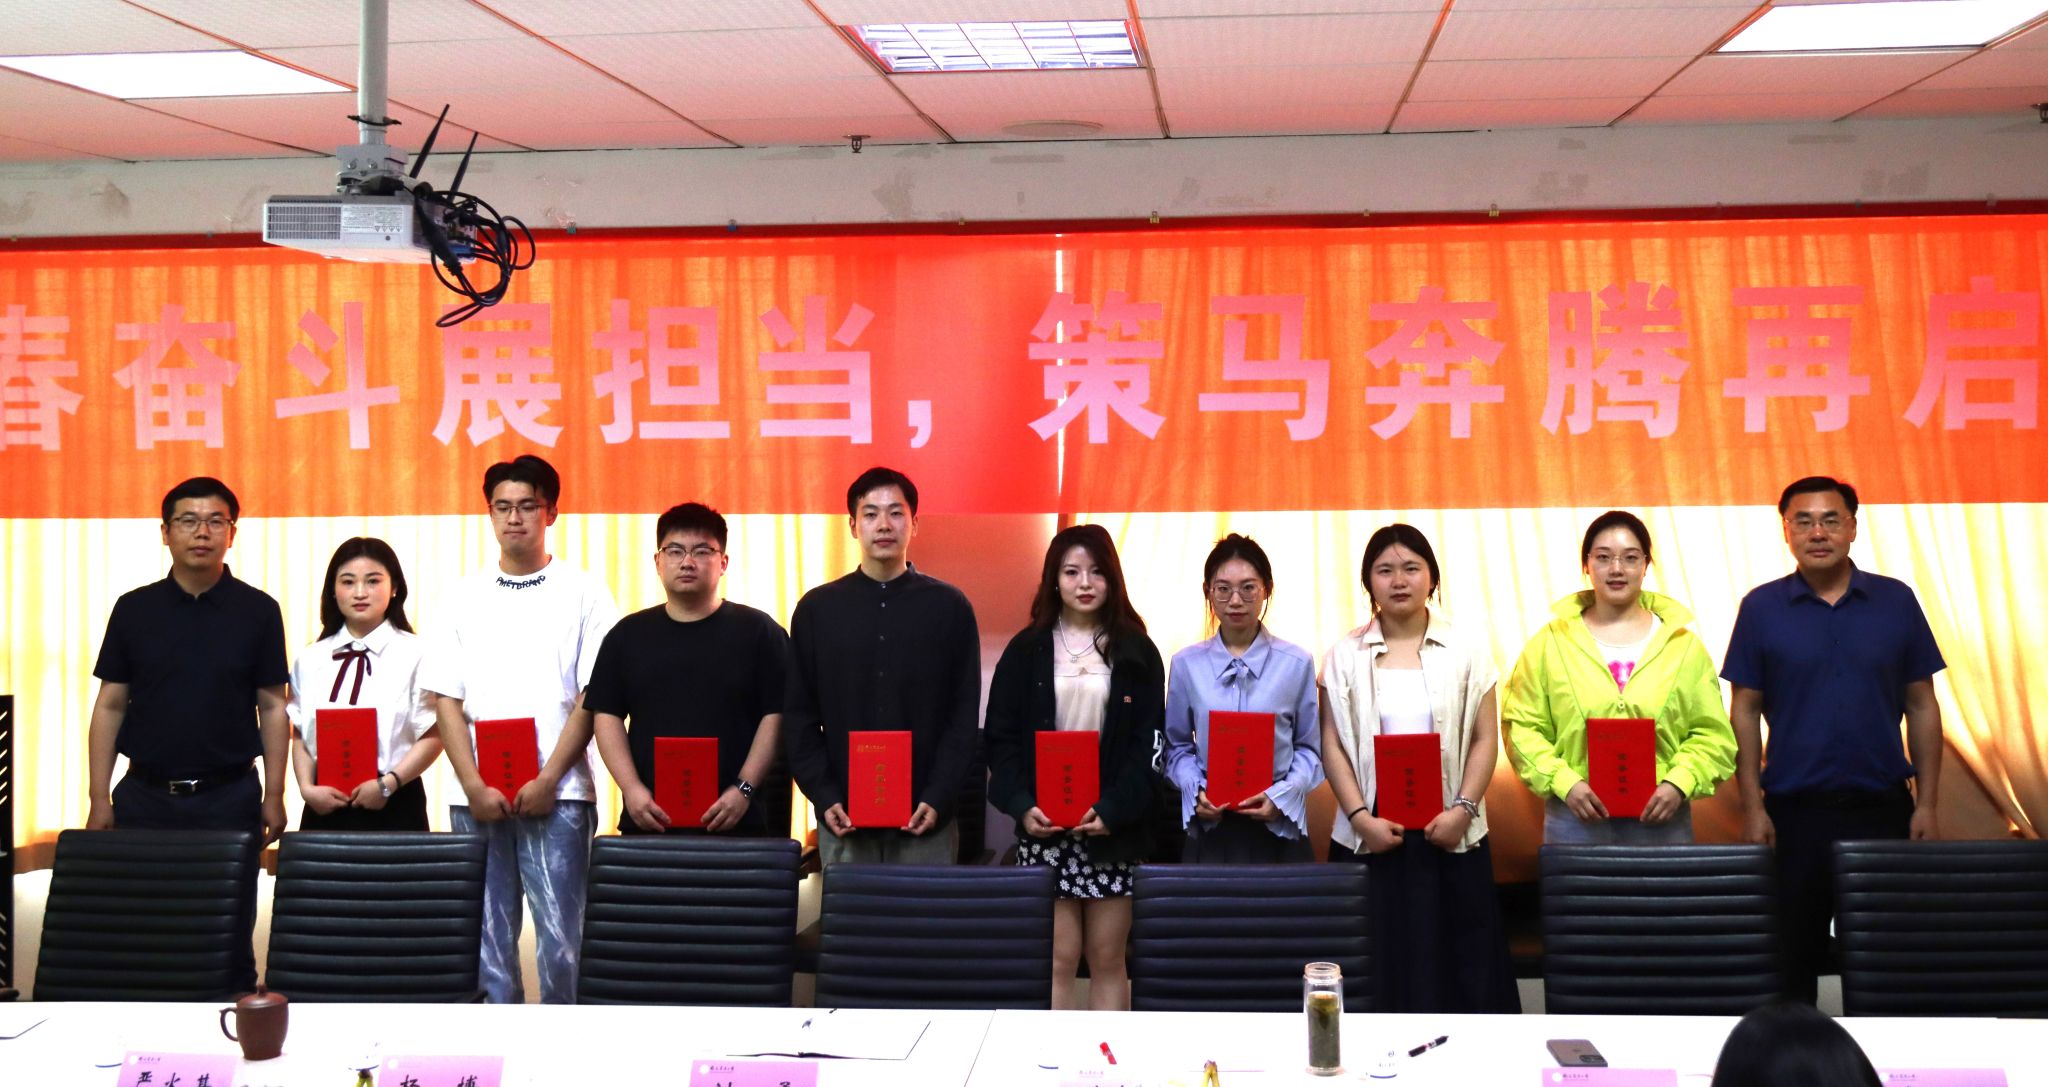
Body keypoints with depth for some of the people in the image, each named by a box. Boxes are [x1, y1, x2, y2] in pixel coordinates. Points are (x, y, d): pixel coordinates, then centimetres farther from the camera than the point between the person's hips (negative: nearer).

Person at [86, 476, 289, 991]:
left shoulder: (258, 611, 0)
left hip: (229, 796, -1)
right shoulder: (134, 609, 4)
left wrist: (274, 796, -2)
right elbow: (110, 706, 6)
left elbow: (272, 707, 2)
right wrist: (98, 799, 2)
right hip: (146, 795, 1)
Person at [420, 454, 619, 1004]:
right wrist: (475, 786, -5)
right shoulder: (465, 597, 11)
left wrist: (547, 781, -10)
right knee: (487, 937, 5)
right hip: (478, 797, 3)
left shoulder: (583, 592, 4)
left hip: (557, 794, -2)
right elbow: (446, 698, 7)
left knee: (560, 937, -4)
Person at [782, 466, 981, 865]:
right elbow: (799, 717, 5)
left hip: (925, 821, -1)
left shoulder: (950, 607, 4)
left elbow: (963, 716, 2)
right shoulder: (817, 608, 6)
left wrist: (939, 799, -9)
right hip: (844, 821, 1)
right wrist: (824, 798, -6)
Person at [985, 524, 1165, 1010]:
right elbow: (1002, 738, 4)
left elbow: (1147, 743, -1)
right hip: (1043, 826, 0)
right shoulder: (1026, 650, 7)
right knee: (1058, 957, -1)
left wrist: (1113, 810, -13)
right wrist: (1021, 806, -11)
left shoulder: (1136, 652, 5)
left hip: (1114, 827, 0)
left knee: (1108, 958, 4)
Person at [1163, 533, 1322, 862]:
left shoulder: (1296, 663, 0)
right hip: (1209, 827, 1)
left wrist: (1282, 795, -11)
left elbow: (1309, 747, 4)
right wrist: (1195, 789, -9)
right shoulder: (1186, 664, 2)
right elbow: (1178, 746, 8)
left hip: (1279, 826, 0)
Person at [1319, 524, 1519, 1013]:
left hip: (1450, 836, 0)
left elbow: (1485, 739, 2)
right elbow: (1333, 745, 1)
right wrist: (1361, 818, -10)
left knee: (1458, 968, 2)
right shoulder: (1345, 657, 5)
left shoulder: (1464, 653, 5)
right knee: (1379, 968, 1)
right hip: (1369, 837, 0)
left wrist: (1463, 809, -10)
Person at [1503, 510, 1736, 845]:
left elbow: (1712, 734, 6)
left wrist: (1679, 784, -9)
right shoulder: (1552, 642, 3)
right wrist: (1564, 783, -11)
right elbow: (1523, 727, 1)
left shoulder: (1683, 645, 7)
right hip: (1576, 820, -1)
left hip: (1660, 820, 1)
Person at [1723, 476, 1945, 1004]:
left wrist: (1926, 803, 0)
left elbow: (1921, 707, 5)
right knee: (1793, 957, 7)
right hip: (1796, 812, -1)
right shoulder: (1761, 607, 0)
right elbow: (1746, 712, 1)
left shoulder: (1896, 601, 3)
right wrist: (1753, 807, -5)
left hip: (1883, 808, 1)